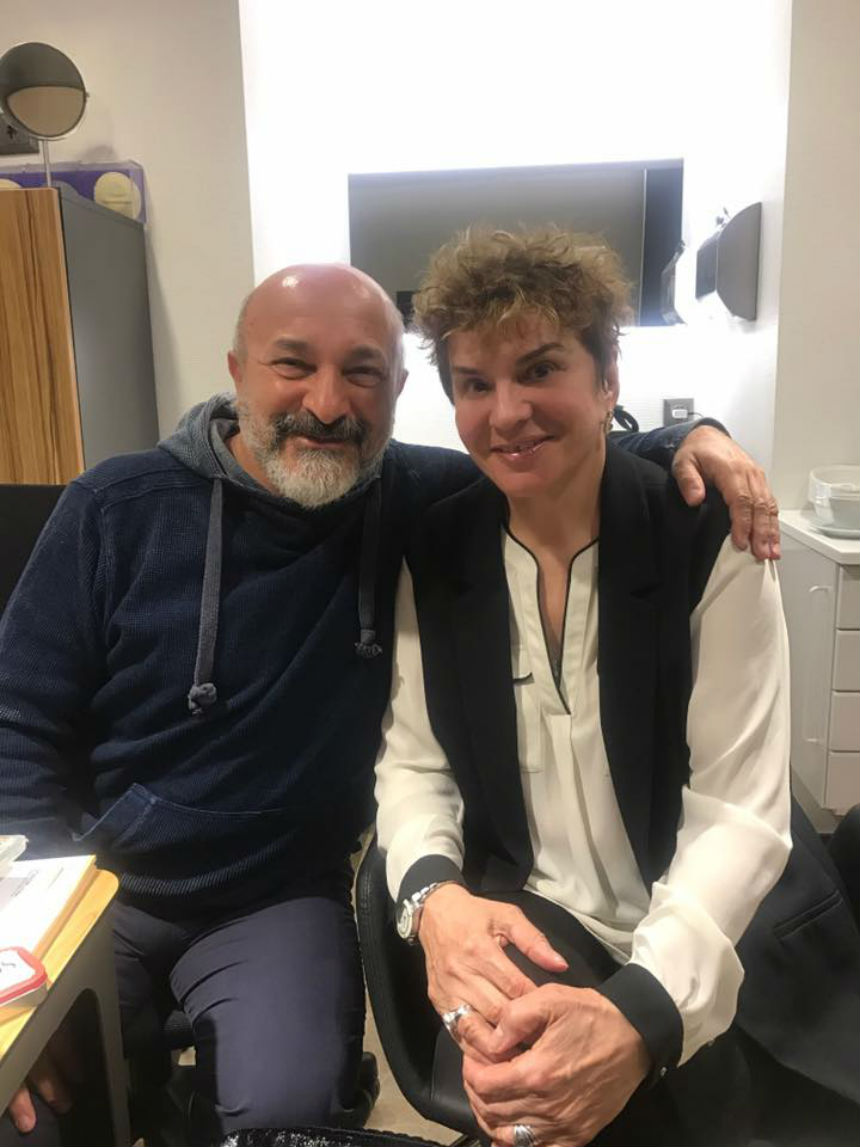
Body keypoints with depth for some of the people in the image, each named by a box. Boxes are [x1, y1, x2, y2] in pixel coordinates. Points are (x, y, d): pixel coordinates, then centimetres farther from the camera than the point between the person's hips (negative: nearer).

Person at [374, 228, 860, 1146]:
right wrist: (432, 895, -22)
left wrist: (642, 1014, -31)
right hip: (526, 927, 1)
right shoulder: (434, 554, -3)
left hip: (731, 944, 0)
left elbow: (740, 807, -16)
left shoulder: (710, 538, -12)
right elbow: (413, 763, 0)